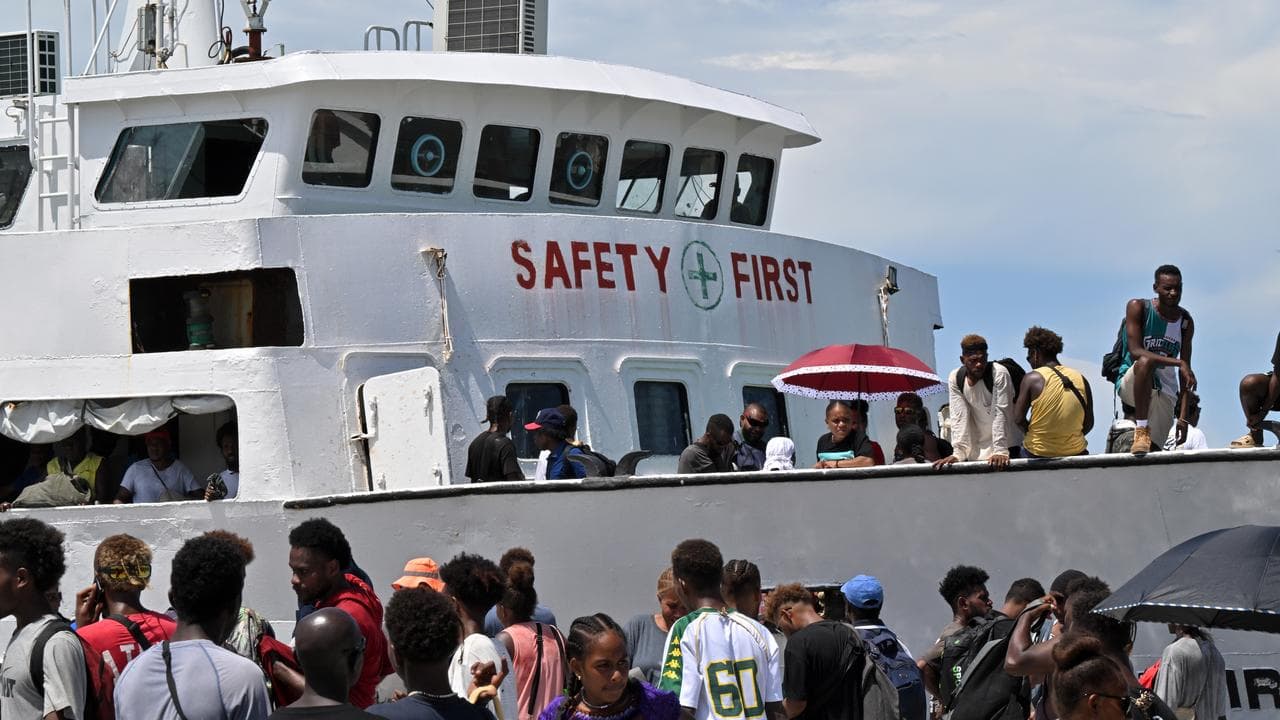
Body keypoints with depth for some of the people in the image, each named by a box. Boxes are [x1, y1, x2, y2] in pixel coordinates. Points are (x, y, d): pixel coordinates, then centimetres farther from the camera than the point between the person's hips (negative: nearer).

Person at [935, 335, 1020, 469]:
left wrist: (1000, 451, -26)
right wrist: (957, 453, -18)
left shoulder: (999, 373, -17)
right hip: (975, 449, 3)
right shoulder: (955, 378, -7)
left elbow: (1001, 414, -21)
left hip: (1005, 444, -3)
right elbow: (959, 416, -9)